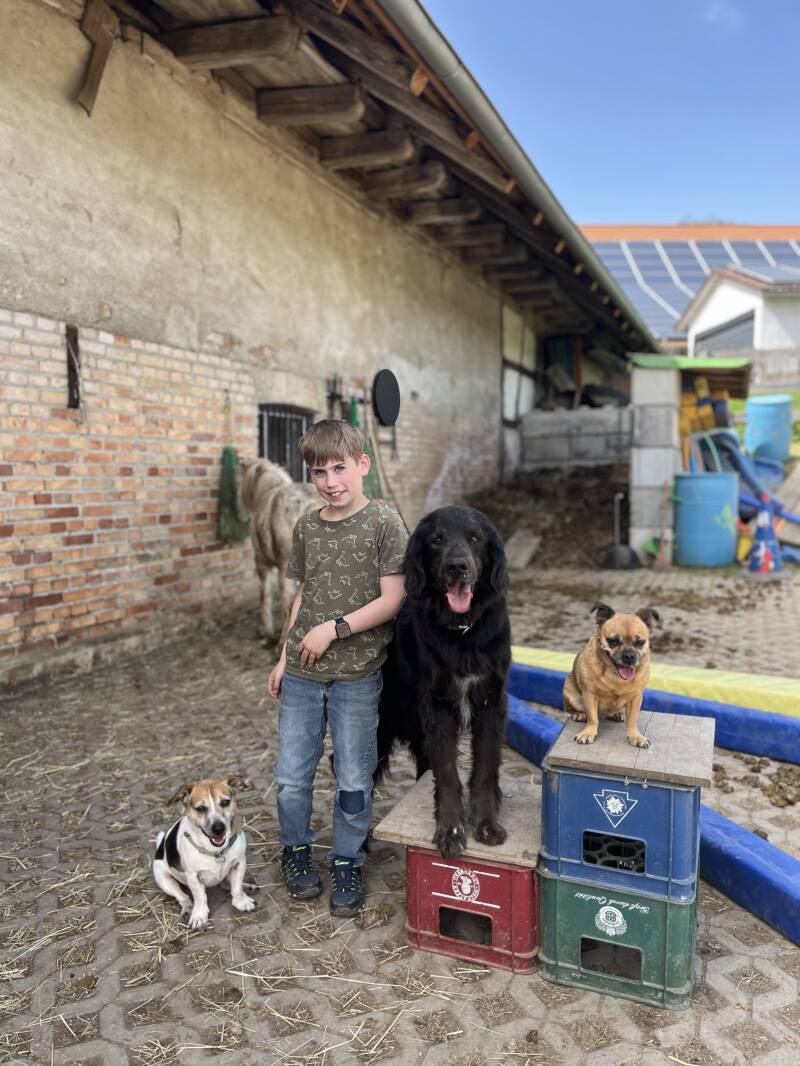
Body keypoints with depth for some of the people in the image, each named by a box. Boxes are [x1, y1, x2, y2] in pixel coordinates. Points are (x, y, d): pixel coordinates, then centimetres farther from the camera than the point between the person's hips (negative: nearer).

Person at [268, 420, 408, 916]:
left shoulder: (384, 521, -10)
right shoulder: (307, 527, 5)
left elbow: (392, 599, -11)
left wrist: (335, 627, -17)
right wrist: (284, 657, 14)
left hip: (357, 674, -4)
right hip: (302, 673, 4)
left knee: (354, 781, 9)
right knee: (292, 777, 11)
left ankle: (347, 865, 30)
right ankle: (296, 850, 36)